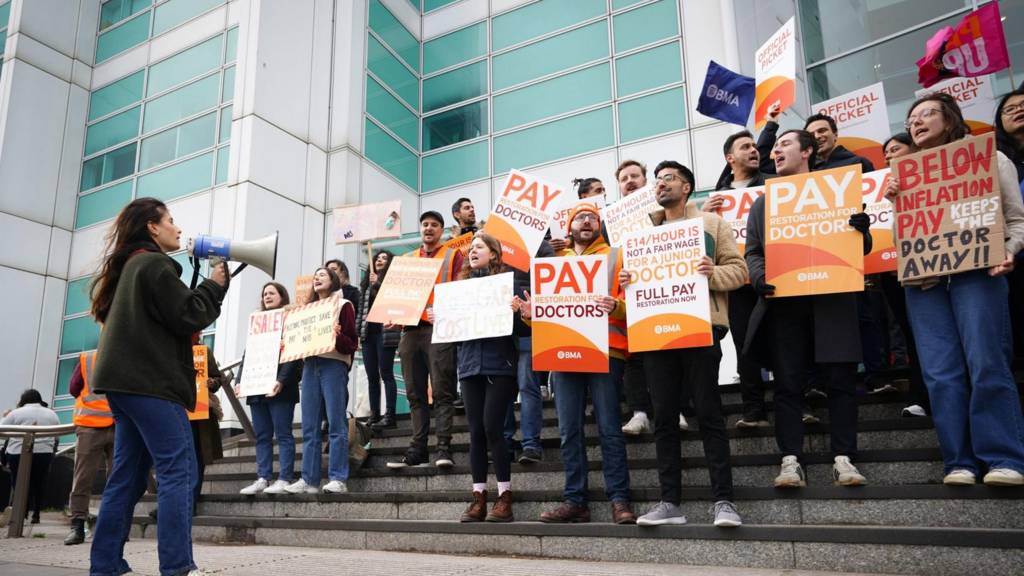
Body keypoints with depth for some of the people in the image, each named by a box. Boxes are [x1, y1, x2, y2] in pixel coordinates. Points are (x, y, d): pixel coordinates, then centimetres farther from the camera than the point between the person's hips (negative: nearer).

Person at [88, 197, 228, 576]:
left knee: (128, 476, 10)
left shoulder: (129, 265, 23)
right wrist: (214, 286, 2)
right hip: (149, 382, -10)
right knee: (178, 471, -11)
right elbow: (187, 318, -11)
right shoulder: (155, 264, -7)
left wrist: (203, 290, 16)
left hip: (127, 381, 10)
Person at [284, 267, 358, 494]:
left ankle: (337, 479, -9)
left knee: (336, 424, -8)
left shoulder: (343, 305, 5)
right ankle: (309, 480, 6)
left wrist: (338, 336, -20)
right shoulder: (309, 307, 23)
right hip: (310, 365, 6)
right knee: (309, 427, 3)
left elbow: (351, 344, -2)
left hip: (333, 364, -6)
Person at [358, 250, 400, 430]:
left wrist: (377, 283, -12)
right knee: (372, 376, 6)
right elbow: (362, 309, 20)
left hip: (385, 332, -6)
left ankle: (389, 415, -6)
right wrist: (358, 331, 12)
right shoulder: (367, 283, 20)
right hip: (368, 333, 6)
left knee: (386, 374, -8)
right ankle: (374, 415, 9)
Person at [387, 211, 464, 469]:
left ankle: (444, 448, -7)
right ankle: (417, 449, 8)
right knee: (415, 394, 5)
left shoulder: (453, 256, 9)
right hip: (411, 330, 5)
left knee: (442, 391, -8)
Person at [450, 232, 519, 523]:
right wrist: (438, 320, 0)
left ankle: (505, 497, 1)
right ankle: (479, 498, 10)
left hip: (499, 364, -5)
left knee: (492, 427, -9)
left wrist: (516, 311, -23)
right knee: (476, 431, 4)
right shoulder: (461, 284, 16)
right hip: (470, 364, 5)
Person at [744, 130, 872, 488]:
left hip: (831, 300, -1)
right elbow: (752, 252, 10)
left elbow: (860, 248, 10)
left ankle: (843, 459, 7)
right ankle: (791, 460, 3)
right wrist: (759, 277, -11)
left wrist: (862, 231, -14)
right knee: (787, 383, 0)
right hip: (783, 303, 1)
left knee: (841, 379, 0)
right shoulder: (762, 203, 18)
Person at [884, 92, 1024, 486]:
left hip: (975, 272, -3)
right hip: (923, 278, 3)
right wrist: (893, 203, 2)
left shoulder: (989, 159, 14)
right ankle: (960, 462, 0)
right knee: (941, 373, -3)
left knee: (986, 365, -12)